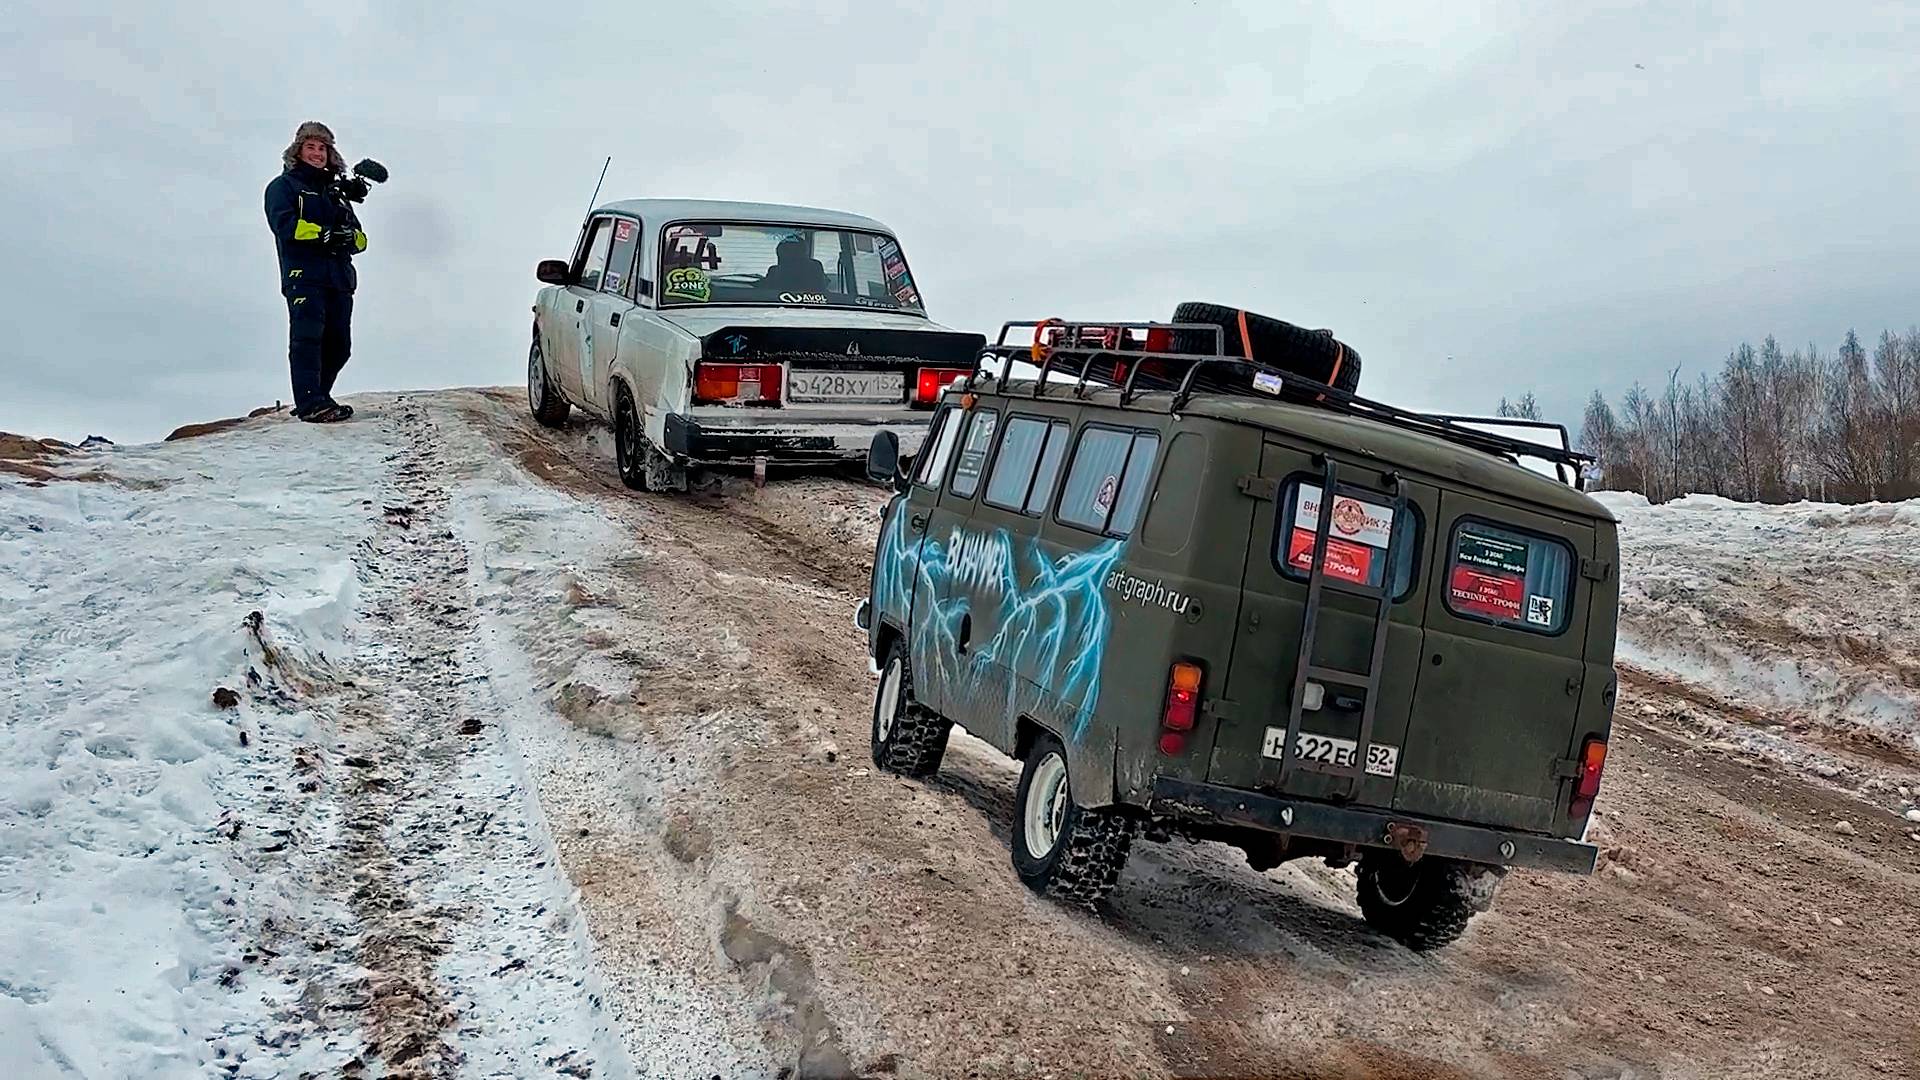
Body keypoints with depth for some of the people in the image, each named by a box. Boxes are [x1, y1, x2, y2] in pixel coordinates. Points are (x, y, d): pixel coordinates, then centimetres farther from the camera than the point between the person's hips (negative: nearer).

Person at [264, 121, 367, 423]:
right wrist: (323, 234, -19)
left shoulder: (336, 192, 29)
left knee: (338, 345, 4)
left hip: (339, 278, 6)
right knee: (308, 337, -17)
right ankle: (311, 403, -23)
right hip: (303, 274, -6)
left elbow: (360, 238, 19)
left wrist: (351, 236, -6)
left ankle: (312, 399, 17)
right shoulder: (284, 186, 11)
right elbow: (284, 223, -10)